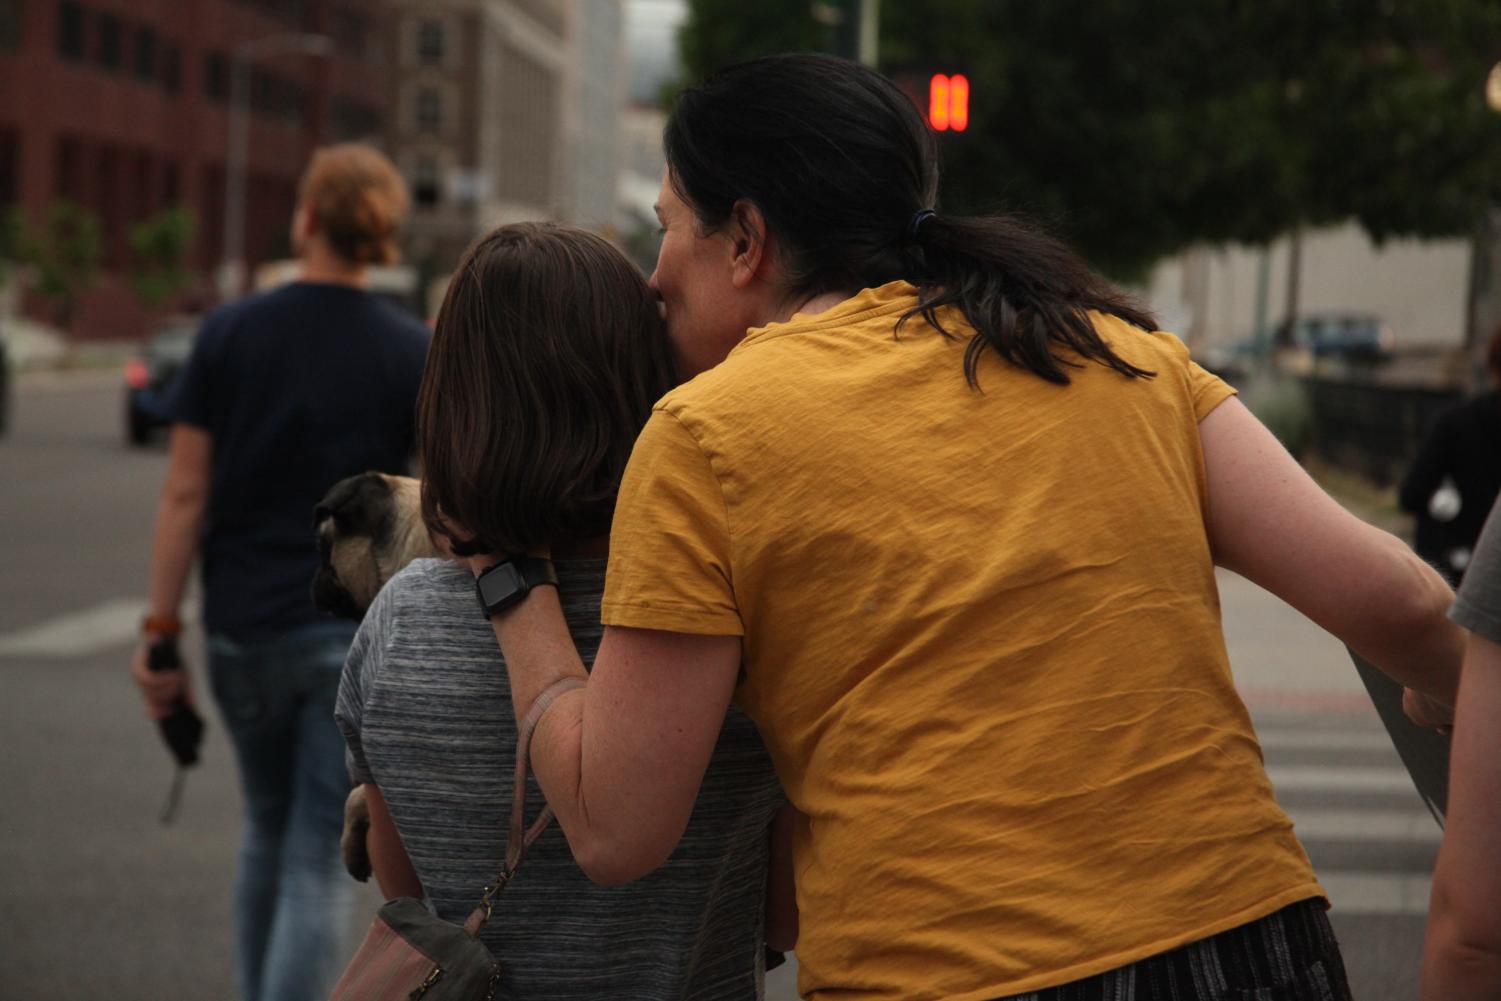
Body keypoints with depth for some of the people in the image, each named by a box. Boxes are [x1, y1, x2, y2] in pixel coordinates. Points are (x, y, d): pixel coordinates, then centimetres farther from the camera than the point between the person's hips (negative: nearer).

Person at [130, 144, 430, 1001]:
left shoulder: (229, 335, -3)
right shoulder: (415, 353, -5)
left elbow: (186, 495, -4)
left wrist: (161, 630, 1)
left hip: (242, 631, 2)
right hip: (361, 634, -2)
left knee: (269, 835, 23)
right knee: (320, 863, 1)